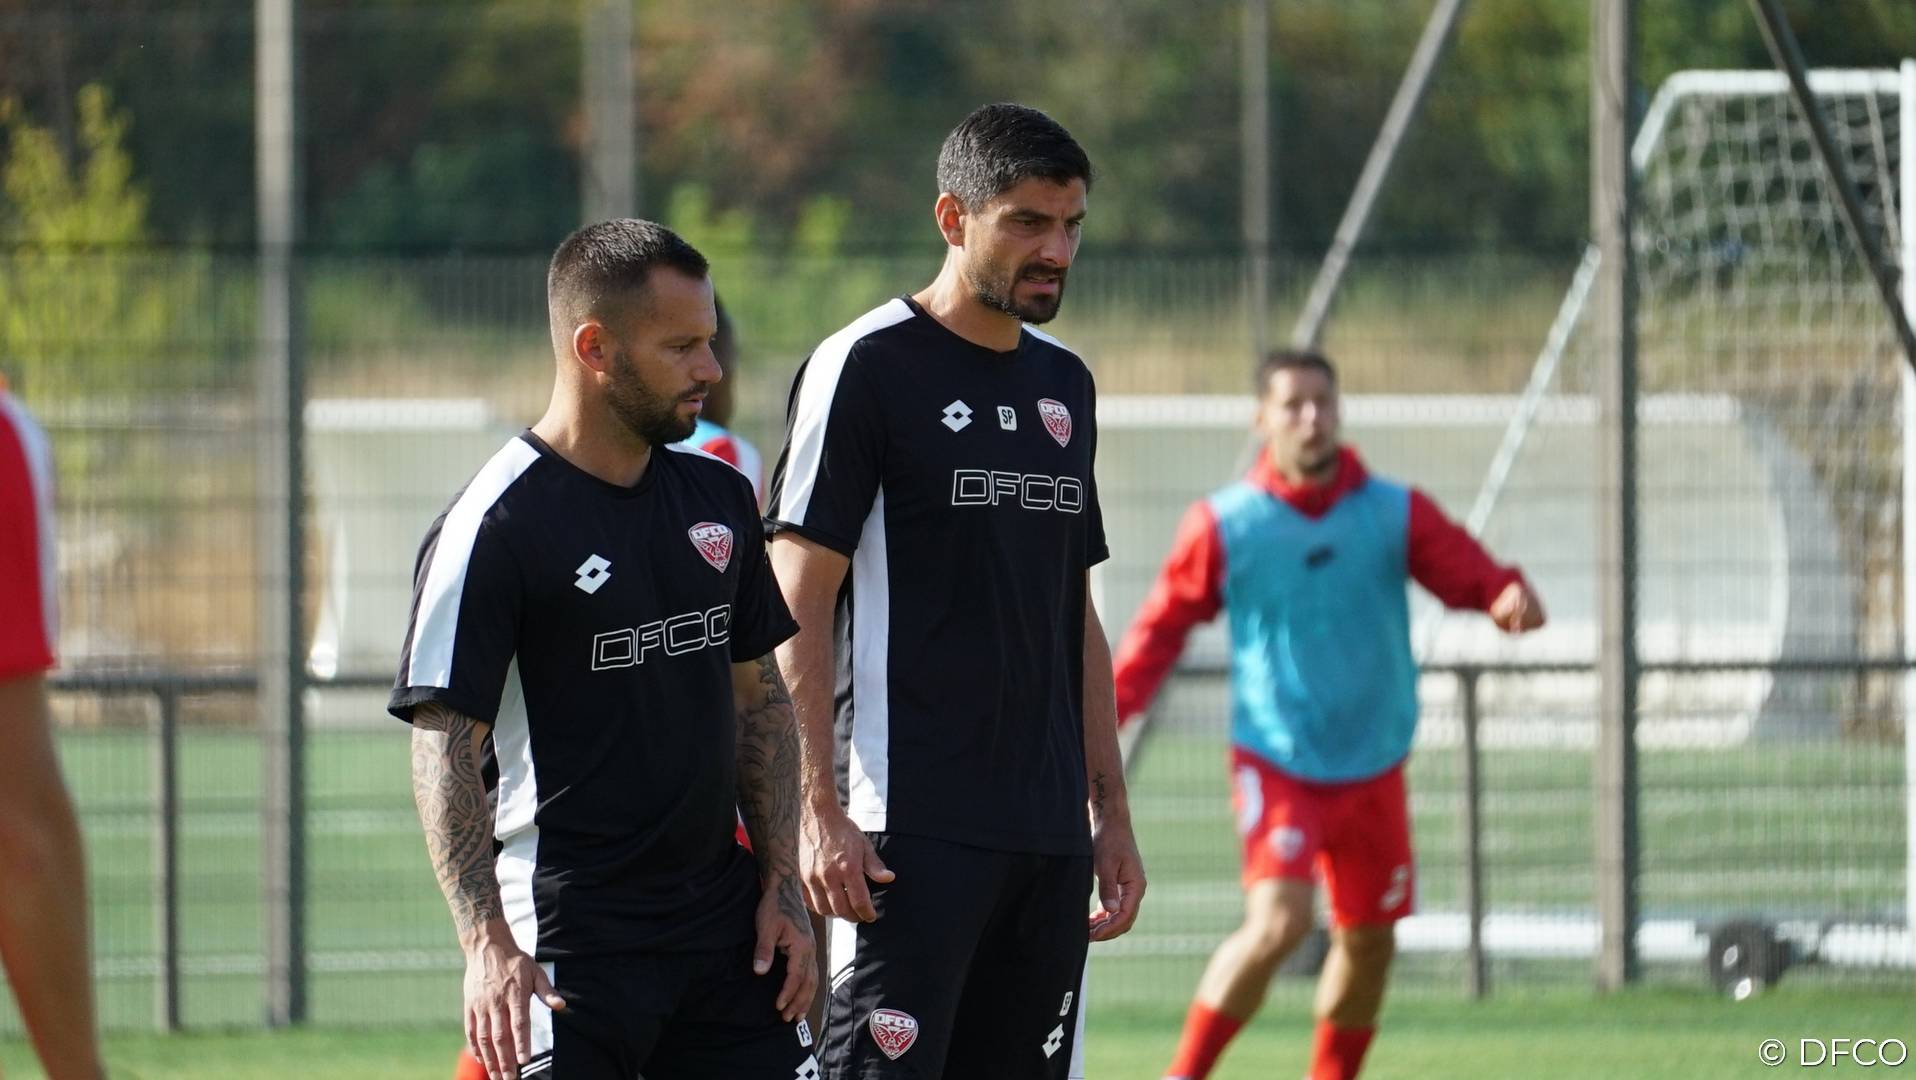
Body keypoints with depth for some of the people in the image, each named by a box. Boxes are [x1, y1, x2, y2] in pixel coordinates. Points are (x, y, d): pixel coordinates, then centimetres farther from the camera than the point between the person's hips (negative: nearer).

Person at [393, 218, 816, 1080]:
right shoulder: (496, 526, -11)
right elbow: (444, 744, -14)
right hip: (568, 938, -7)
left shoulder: (719, 499, 11)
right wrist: (486, 940, -23)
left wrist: (781, 886, 10)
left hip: (722, 918, 7)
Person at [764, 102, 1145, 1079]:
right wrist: (817, 811, -15)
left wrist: (1109, 809, 17)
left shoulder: (1064, 385, 16)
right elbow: (797, 605, -8)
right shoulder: (867, 367, -5)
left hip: (1050, 833, 7)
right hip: (913, 830, -7)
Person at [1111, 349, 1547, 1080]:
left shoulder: (1396, 513, 0)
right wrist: (1105, 715, -7)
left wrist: (1508, 595, -30)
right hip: (1276, 764, -4)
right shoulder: (1223, 525, -4)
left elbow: (1469, 573, -7)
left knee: (1369, 940, 9)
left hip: (1372, 770, 4)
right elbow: (1162, 627, 3)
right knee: (1278, 923, -22)